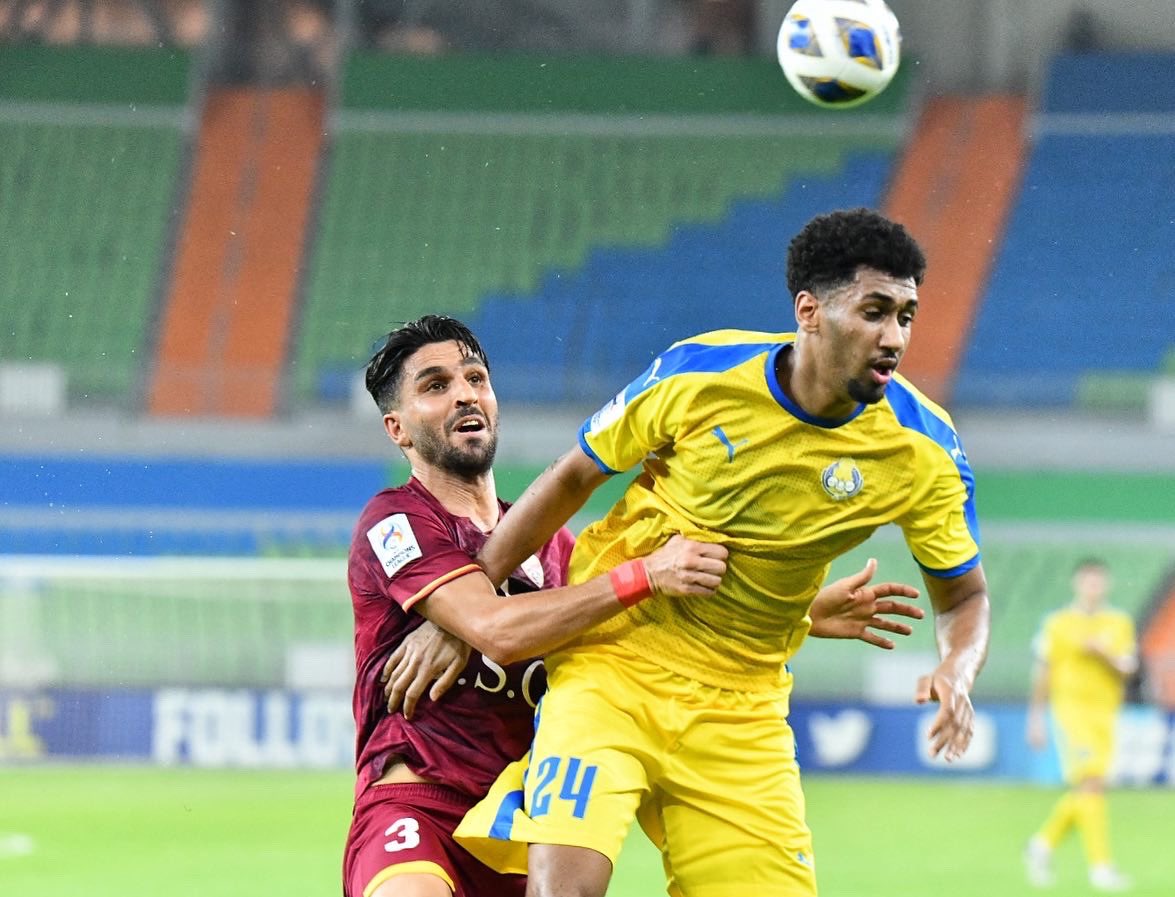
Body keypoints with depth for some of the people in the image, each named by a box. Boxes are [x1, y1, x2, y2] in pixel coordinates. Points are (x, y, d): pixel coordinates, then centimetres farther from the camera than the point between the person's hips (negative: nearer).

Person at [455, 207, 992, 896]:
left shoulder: (923, 448, -11)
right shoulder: (696, 375, -15)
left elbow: (964, 595, 3)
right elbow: (572, 479, 0)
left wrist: (957, 673, -21)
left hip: (743, 707, 3)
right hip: (611, 661, -3)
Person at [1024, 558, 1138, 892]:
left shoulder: (1120, 623, 11)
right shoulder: (1058, 624, 3)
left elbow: (1128, 668, 3)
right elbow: (1042, 673, 6)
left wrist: (1103, 652, -15)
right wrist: (1036, 719, 5)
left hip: (1105, 712, 5)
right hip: (1070, 705, -4)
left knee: (1084, 792, 8)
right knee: (1090, 783, -17)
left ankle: (1042, 844, 30)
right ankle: (1100, 866, -21)